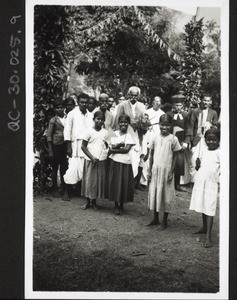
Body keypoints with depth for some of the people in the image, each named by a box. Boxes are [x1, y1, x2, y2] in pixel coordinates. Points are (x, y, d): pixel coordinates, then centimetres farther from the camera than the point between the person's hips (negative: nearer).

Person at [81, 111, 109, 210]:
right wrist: (92, 157, -12)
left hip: (102, 160, 3)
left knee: (100, 180, 6)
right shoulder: (89, 131, -4)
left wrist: (108, 151, -9)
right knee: (89, 180, 2)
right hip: (90, 160, -3)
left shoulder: (105, 132, 6)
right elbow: (83, 146, -4)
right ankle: (87, 201, 18)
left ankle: (94, 201, 20)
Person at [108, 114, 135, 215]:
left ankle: (121, 204, 21)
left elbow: (127, 149, -13)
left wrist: (114, 149, -10)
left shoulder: (129, 136, -3)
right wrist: (119, 146, -19)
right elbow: (111, 147, -2)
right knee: (115, 183, 5)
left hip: (125, 162, -2)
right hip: (114, 161, 2)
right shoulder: (114, 134, 5)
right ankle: (116, 205, 18)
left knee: (124, 183, 3)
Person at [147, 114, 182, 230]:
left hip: (167, 170, -3)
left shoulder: (173, 139, -6)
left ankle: (164, 220, 19)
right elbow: (151, 154, 7)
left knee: (166, 194, 5)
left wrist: (171, 172, -7)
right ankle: (155, 219, 25)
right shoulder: (155, 138, 1)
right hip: (155, 169, 3)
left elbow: (174, 157, -2)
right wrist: (149, 170, 3)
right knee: (154, 193, 10)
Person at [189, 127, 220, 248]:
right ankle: (204, 227, 35)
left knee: (209, 210, -8)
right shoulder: (204, 152, 11)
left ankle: (208, 236, -8)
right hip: (200, 183, 6)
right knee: (202, 207, 16)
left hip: (212, 185, -6)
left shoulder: (219, 153, -7)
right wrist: (197, 164, -6)